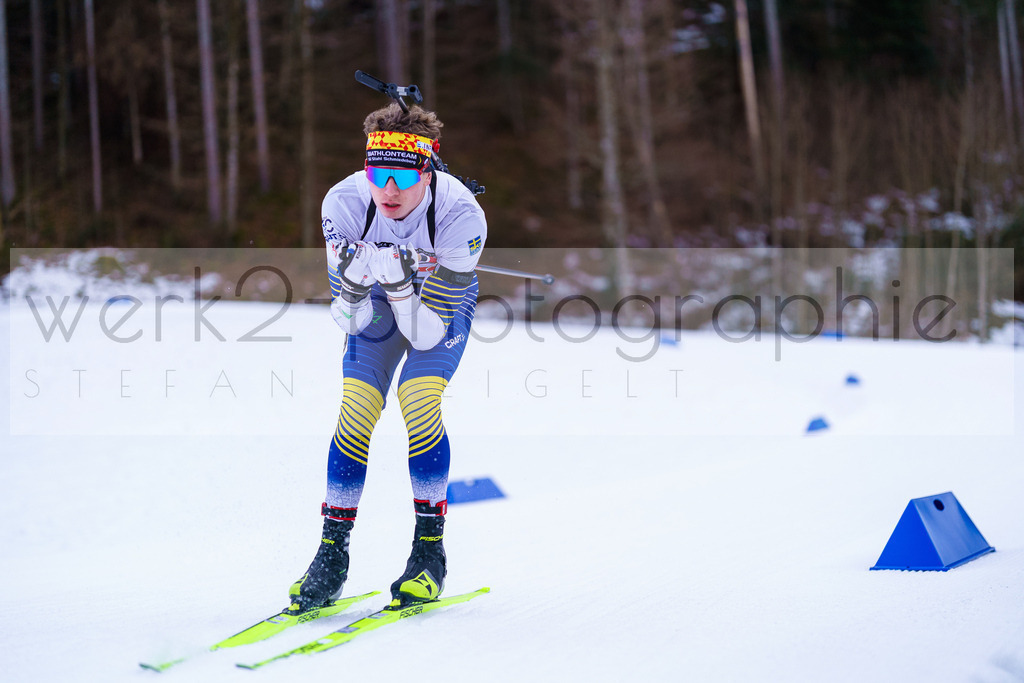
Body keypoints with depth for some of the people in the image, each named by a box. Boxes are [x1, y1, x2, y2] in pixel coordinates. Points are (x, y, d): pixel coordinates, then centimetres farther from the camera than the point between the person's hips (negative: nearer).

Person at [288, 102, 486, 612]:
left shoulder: (461, 216, -36)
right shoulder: (343, 202, -29)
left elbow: (427, 333, -32)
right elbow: (352, 320, -22)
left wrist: (401, 284, -48)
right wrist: (354, 280, -42)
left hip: (440, 304, -2)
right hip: (376, 303, 2)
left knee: (418, 399, -24)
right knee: (356, 408, -15)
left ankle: (430, 549, -10)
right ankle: (332, 553, -2)